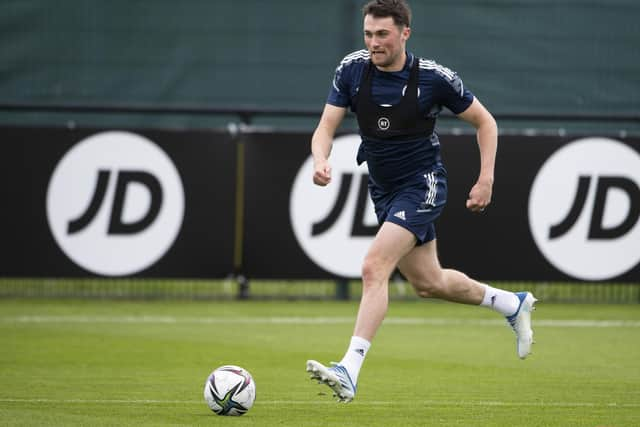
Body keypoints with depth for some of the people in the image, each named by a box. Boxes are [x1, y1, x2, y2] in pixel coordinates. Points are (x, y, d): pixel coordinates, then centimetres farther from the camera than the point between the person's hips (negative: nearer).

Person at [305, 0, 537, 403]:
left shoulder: (434, 77, -17)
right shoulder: (352, 69, -9)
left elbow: (484, 121, -3)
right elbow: (326, 127, -8)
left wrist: (486, 180, -9)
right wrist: (321, 161, -30)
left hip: (422, 184, -6)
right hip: (383, 189, 6)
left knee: (374, 267, -24)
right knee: (429, 283, 18)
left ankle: (349, 371, -29)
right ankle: (513, 304, 43)